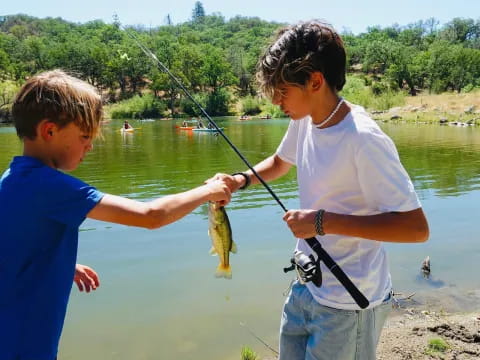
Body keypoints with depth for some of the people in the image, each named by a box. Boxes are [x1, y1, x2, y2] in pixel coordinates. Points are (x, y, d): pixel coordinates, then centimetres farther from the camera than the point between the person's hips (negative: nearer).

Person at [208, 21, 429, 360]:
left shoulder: (363, 141, -27)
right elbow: (280, 163, 16)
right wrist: (241, 179, -4)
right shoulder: (305, 121, -4)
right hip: (307, 285, 7)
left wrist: (323, 221, -30)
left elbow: (416, 227, -28)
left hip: (348, 302, -7)